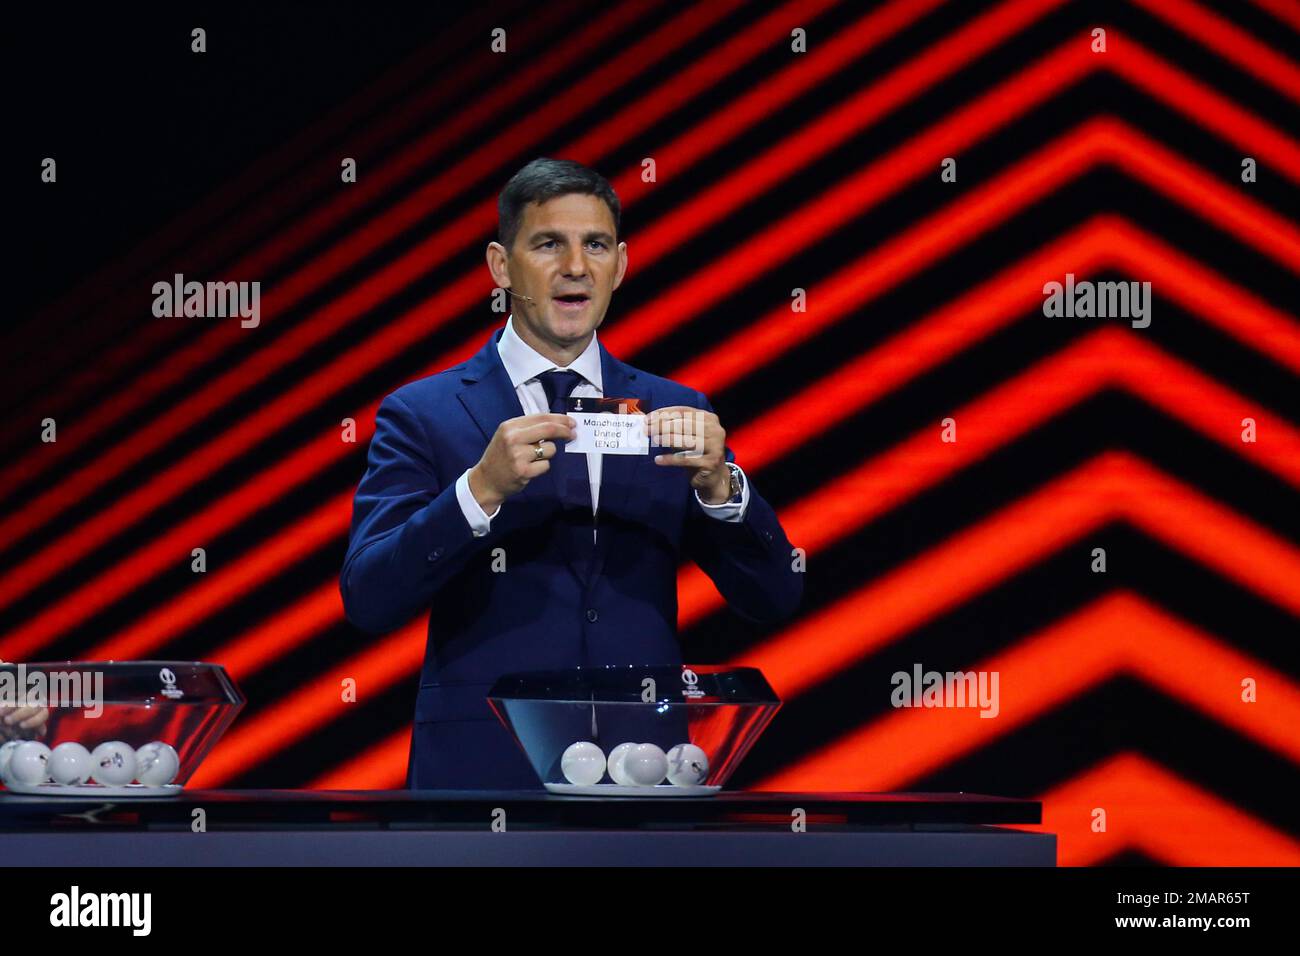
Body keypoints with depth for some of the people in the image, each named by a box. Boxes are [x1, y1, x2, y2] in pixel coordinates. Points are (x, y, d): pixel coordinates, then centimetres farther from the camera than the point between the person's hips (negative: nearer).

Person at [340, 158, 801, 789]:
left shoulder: (674, 413, 9)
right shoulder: (422, 415, 1)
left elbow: (774, 601, 4)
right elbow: (367, 599, -10)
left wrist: (718, 484, -14)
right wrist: (482, 489, -24)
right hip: (485, 769, -2)